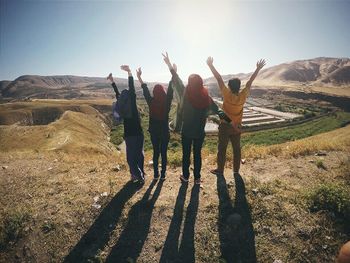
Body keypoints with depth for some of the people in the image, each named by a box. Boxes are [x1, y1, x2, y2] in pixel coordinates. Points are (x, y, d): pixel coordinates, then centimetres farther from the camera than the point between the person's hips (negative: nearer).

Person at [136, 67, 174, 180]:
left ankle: (156, 174, 20)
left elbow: (145, 90, 3)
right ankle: (163, 174, 16)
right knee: (164, 153, 9)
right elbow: (170, 89, -3)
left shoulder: (151, 101, -9)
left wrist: (139, 77, 15)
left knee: (156, 152, 13)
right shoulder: (167, 101, -12)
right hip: (165, 131, -1)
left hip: (154, 131, 1)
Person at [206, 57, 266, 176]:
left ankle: (220, 170, 16)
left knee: (222, 149, 7)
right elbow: (250, 82, -2)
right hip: (237, 127, 3)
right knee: (237, 149, 13)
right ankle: (236, 170, 23)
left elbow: (219, 79, -17)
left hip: (225, 126, -3)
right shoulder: (243, 96, -11)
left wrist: (211, 65, -14)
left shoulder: (227, 95, -19)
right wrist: (258, 69, 9)